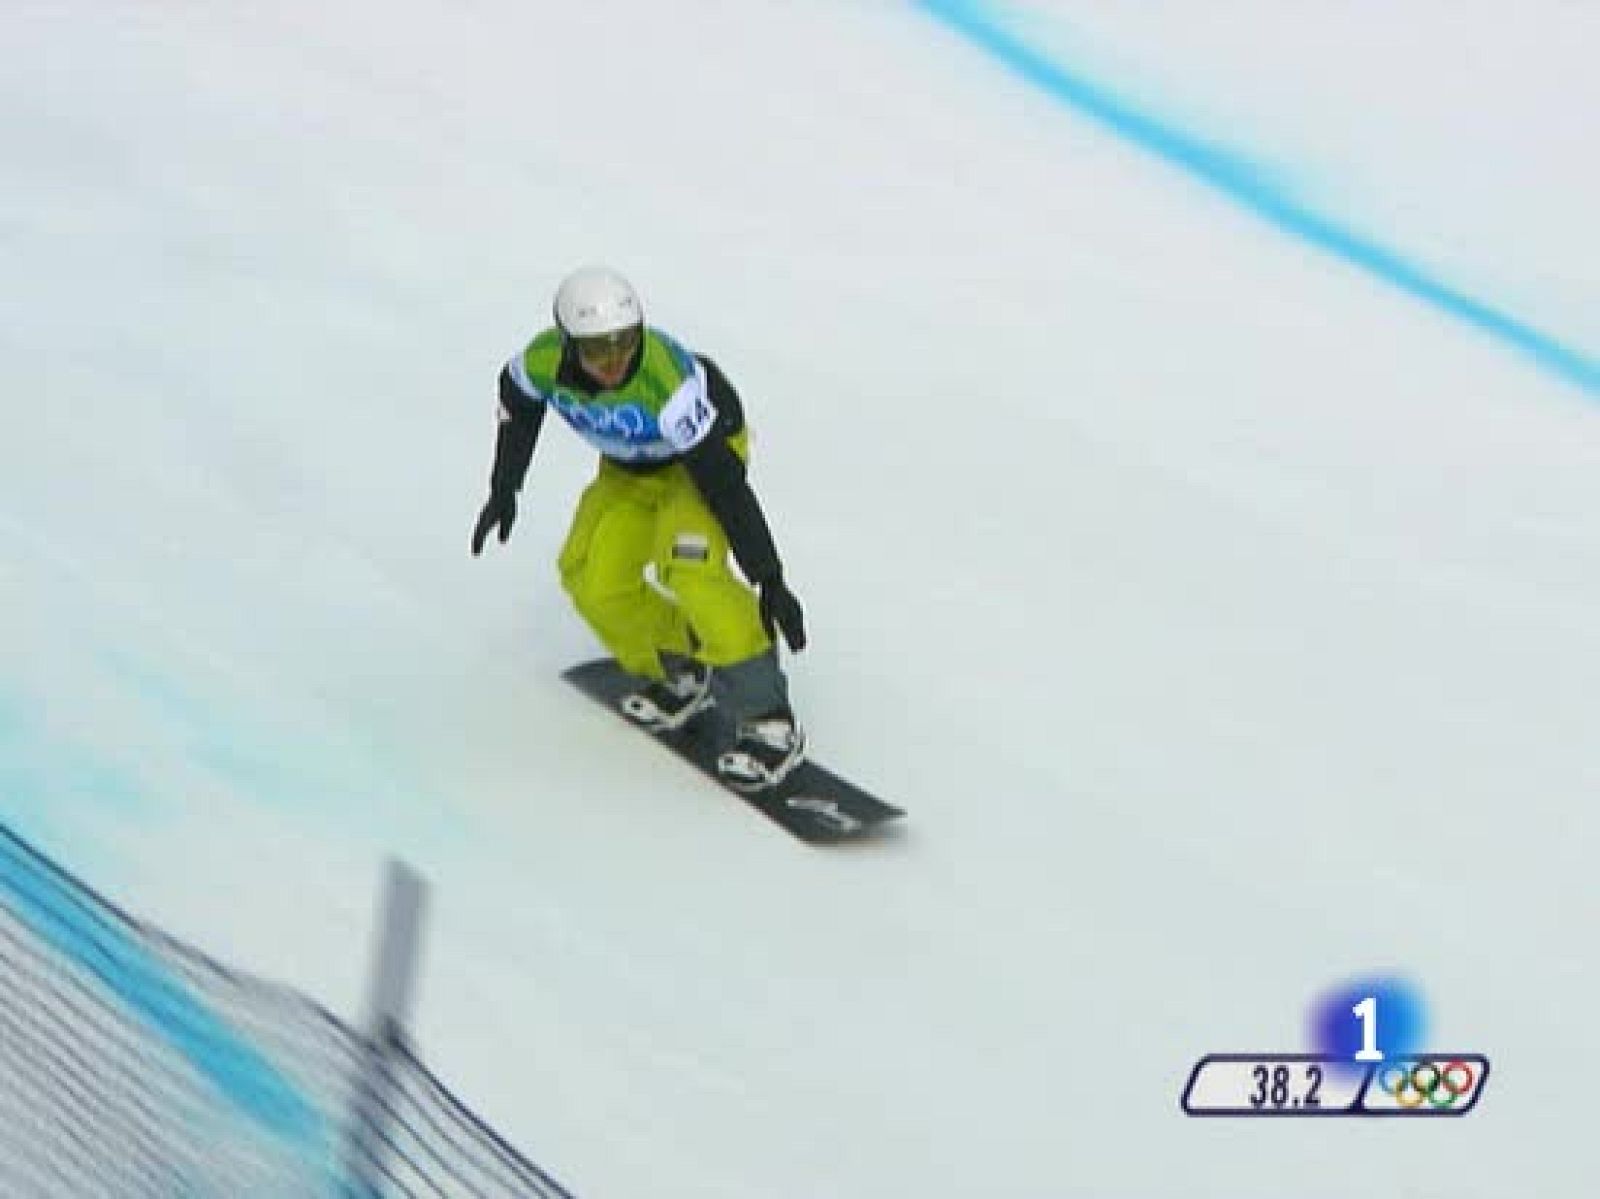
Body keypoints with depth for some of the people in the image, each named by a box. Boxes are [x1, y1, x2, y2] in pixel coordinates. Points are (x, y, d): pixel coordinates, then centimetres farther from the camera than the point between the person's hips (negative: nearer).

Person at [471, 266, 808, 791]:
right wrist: (504, 489, 8)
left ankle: (767, 715, -22)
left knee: (688, 566, -29)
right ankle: (679, 671, 19)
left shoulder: (668, 380, -40)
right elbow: (517, 399, 2)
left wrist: (769, 580, -38)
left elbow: (722, 481, -38)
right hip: (627, 470, 6)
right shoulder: (544, 362, -25)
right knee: (592, 580, -7)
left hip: (707, 448, -6)